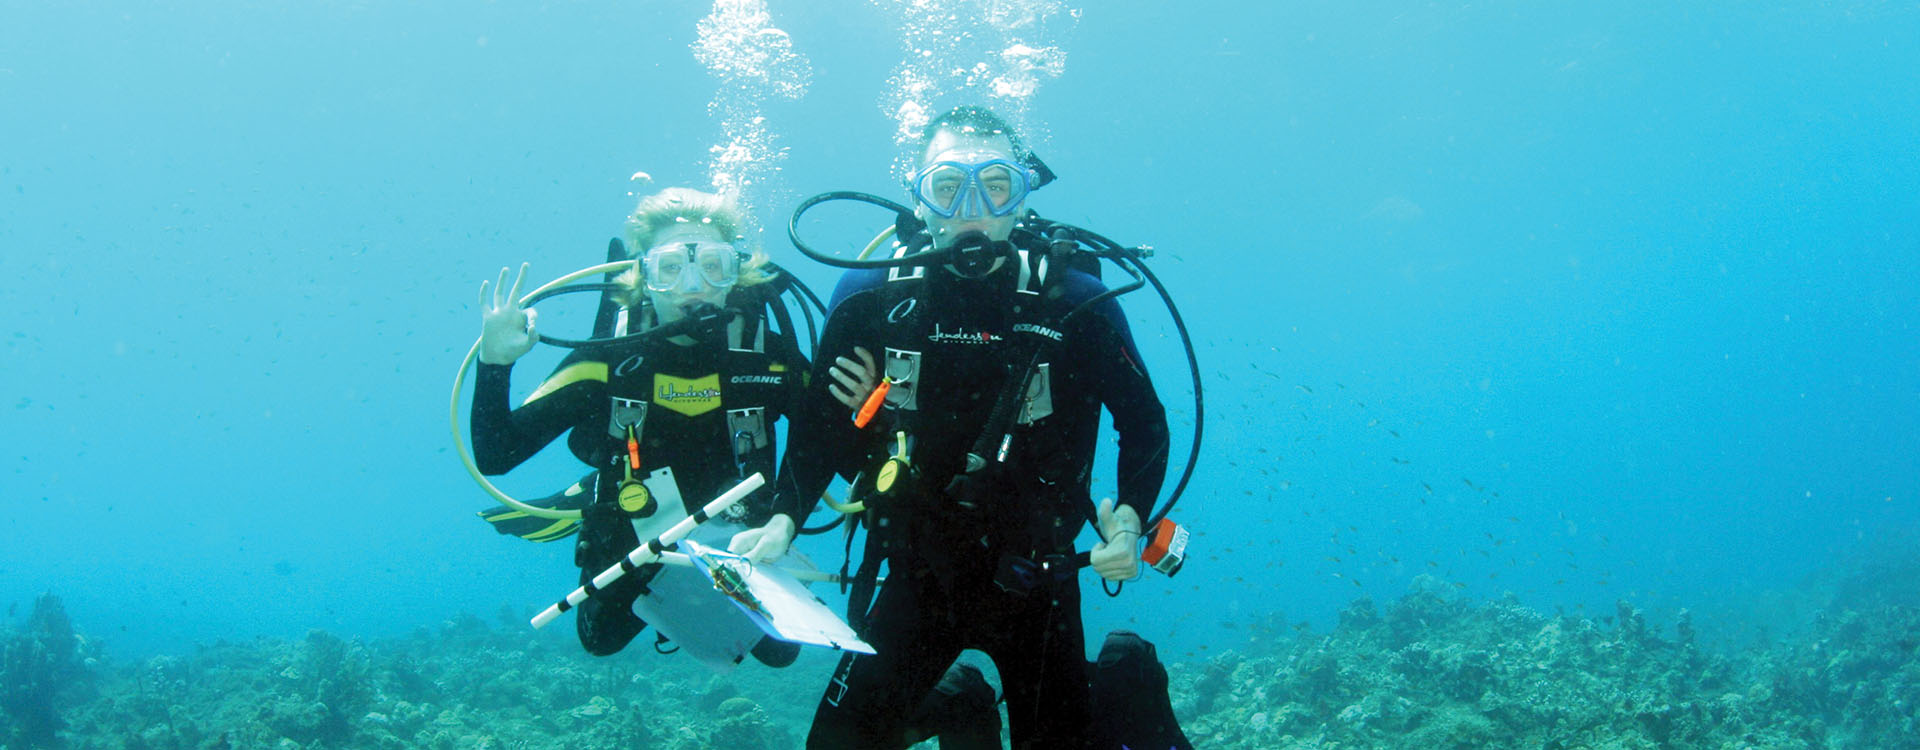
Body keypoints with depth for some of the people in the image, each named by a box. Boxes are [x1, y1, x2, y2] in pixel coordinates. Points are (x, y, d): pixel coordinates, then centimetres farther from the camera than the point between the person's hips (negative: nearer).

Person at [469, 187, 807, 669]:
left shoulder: (769, 355, -19)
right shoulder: (608, 360, -19)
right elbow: (494, 458, -17)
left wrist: (784, 522, -29)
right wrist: (494, 364, -32)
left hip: (739, 542, 0)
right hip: (635, 553, 1)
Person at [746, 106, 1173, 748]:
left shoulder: (1075, 305, -9)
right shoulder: (871, 304, -6)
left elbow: (1144, 424, 0)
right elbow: (817, 428, 2)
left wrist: (1129, 522, -15)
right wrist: (783, 519, -12)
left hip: (1034, 580, -1)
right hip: (917, 575, 1)